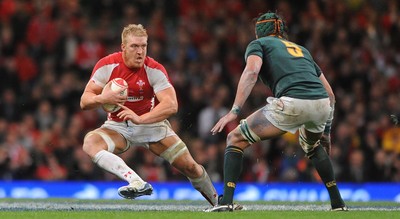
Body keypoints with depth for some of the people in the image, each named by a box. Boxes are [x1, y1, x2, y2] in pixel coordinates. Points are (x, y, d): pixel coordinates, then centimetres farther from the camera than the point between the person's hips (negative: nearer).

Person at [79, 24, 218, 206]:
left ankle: (218, 203, 21)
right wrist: (102, 98, -32)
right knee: (90, 143, -31)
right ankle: (137, 182, -46)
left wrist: (140, 119, -37)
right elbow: (85, 102, -8)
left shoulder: (155, 70, -14)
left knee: (189, 166, -8)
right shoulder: (107, 66, -12)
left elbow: (171, 105, -24)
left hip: (150, 123, -1)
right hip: (117, 127, 1)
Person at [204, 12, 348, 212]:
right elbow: (330, 93, 32)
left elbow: (252, 71, -4)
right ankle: (338, 203, 35)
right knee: (311, 144, 39)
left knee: (236, 139, 10)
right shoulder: (301, 50, 36)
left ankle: (226, 202, -4)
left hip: (292, 103, -5)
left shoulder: (258, 44, 20)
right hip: (323, 104, 6)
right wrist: (326, 130, 39)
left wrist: (234, 111, -10)